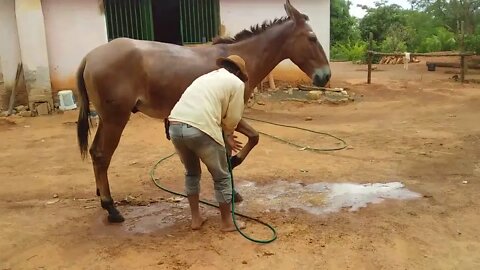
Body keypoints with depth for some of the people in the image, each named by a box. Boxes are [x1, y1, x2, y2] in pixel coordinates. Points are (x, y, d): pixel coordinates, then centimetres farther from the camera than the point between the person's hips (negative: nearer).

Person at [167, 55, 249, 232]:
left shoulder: (206, 77, 31)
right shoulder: (237, 83, 11)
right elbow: (233, 119, 11)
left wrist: (226, 138, 36)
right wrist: (227, 134, 34)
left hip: (175, 126, 7)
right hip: (201, 129, -7)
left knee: (192, 173, 28)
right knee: (222, 177, 14)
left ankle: (195, 218, 35)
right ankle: (227, 222, 27)